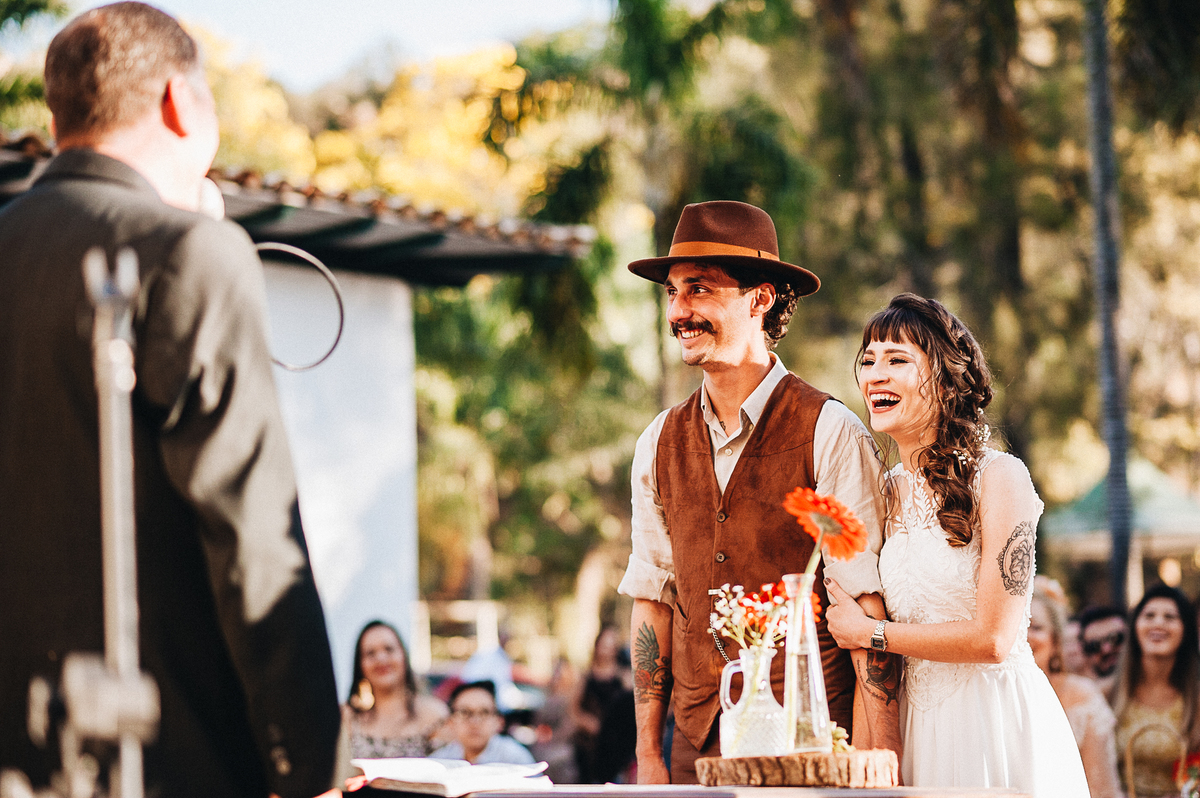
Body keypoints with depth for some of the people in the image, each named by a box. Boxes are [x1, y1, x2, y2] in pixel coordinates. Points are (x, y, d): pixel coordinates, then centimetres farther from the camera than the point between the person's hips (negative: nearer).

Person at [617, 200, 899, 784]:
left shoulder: (830, 434, -8)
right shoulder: (659, 445, 8)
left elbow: (869, 606, -11)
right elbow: (651, 601, 11)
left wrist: (872, 760, -17)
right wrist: (648, 753, 6)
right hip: (697, 745, 4)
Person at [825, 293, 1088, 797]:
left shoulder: (999, 478, -11)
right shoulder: (888, 490, 8)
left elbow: (994, 638, -16)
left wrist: (870, 633, -8)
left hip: (997, 723, -6)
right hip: (919, 725, 6)